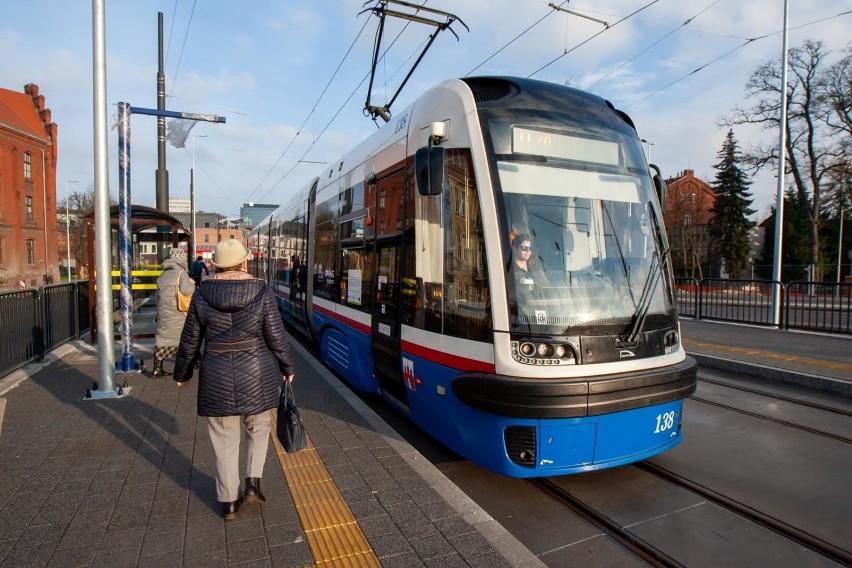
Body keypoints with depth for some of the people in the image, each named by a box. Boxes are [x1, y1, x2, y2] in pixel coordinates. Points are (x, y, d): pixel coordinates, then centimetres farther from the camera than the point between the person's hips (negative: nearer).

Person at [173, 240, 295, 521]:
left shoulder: (202, 296, -4)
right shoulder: (262, 292, -9)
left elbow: (190, 341, 4)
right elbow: (276, 337, -6)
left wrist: (182, 373, 20)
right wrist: (287, 367, 9)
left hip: (217, 377, 1)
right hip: (256, 373, -1)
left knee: (225, 440, 14)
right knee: (258, 428, 23)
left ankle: (229, 502, 24)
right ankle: (252, 484, 15)